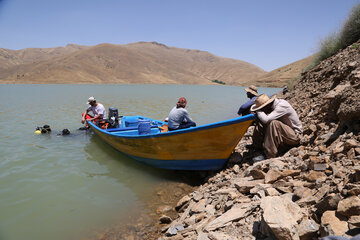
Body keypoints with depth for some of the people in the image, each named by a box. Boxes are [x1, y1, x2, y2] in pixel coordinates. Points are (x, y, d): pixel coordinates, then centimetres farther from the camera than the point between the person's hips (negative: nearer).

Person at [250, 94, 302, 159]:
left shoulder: (282, 106, -26)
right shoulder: (273, 105, -2)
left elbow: (266, 119, -36)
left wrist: (258, 111, -21)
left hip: (295, 135, -8)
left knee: (273, 123, -33)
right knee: (261, 123, -2)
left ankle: (270, 155, -28)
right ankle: (256, 146, 3)